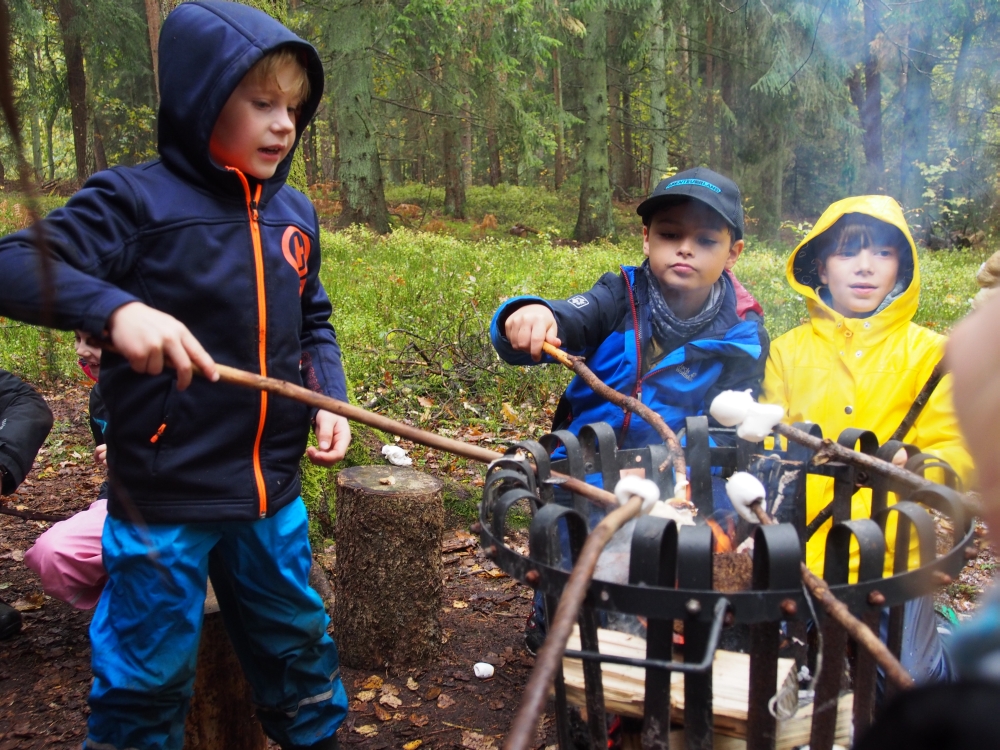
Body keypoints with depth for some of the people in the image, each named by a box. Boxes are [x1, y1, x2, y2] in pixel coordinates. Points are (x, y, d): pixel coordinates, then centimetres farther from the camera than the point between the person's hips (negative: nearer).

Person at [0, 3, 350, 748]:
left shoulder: (295, 214, 5)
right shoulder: (134, 200, -12)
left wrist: (330, 397, 1)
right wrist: (115, 306, -36)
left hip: (272, 493, 5)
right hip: (164, 497, -5)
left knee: (299, 647, 22)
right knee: (147, 676, 10)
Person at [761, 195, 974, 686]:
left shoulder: (929, 352, 4)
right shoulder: (789, 350, 9)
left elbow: (958, 452, -1)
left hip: (893, 551, -1)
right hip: (802, 551, 2)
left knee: (906, 678, -7)